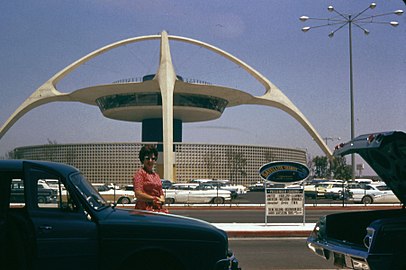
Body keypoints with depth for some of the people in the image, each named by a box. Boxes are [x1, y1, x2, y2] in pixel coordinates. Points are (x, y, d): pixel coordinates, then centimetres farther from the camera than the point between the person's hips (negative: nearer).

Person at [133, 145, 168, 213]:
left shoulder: (156, 175, 20)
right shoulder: (140, 173, -1)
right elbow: (138, 194, -10)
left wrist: (161, 200, 2)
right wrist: (153, 199, -8)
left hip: (158, 209, 7)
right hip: (144, 209, -6)